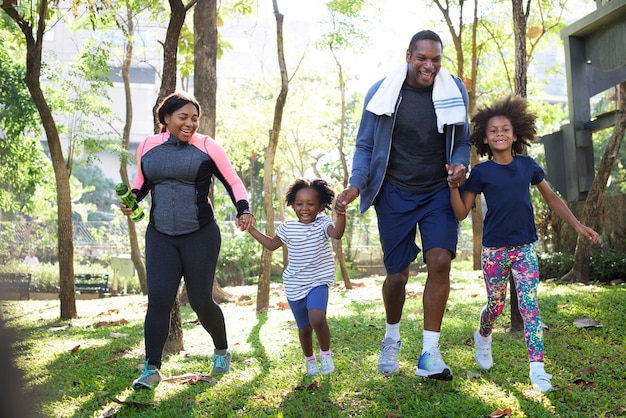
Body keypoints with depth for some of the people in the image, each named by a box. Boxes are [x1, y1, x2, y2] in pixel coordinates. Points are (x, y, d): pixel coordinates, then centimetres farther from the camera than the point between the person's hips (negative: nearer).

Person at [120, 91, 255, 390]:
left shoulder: (206, 146, -3)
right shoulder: (148, 146, 6)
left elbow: (233, 182, -2)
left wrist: (243, 209, -19)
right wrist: (132, 197, 0)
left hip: (200, 236, -2)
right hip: (160, 237, 2)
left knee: (201, 301, 3)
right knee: (158, 299, -7)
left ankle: (222, 351, 31)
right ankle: (151, 369, 3)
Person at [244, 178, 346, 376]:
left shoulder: (323, 223, -9)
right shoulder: (288, 227, 1)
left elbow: (337, 234, -31)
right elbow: (272, 245, 18)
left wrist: (341, 215, -50)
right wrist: (251, 229, 11)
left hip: (317, 283, -3)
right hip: (294, 286, 4)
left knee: (317, 318, -29)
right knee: (304, 328, 14)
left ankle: (326, 352, -2)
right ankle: (309, 359, 40)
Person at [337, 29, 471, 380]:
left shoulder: (455, 90, -1)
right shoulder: (382, 92, -6)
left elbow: (462, 142, 8)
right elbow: (365, 146, 1)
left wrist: (459, 165, -14)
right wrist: (356, 184, -16)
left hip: (438, 191, 1)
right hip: (395, 194, -1)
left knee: (440, 261, -18)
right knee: (397, 274, 4)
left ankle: (430, 354, -9)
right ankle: (392, 338, 33)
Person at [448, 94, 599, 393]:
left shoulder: (528, 165, 3)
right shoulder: (481, 172, -4)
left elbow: (552, 198, 13)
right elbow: (462, 212, -3)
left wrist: (578, 225, 8)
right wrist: (453, 184, -18)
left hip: (524, 247, 1)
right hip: (494, 249, -1)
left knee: (529, 304, -7)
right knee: (496, 305, 8)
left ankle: (537, 368, -7)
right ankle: (483, 337, 41)